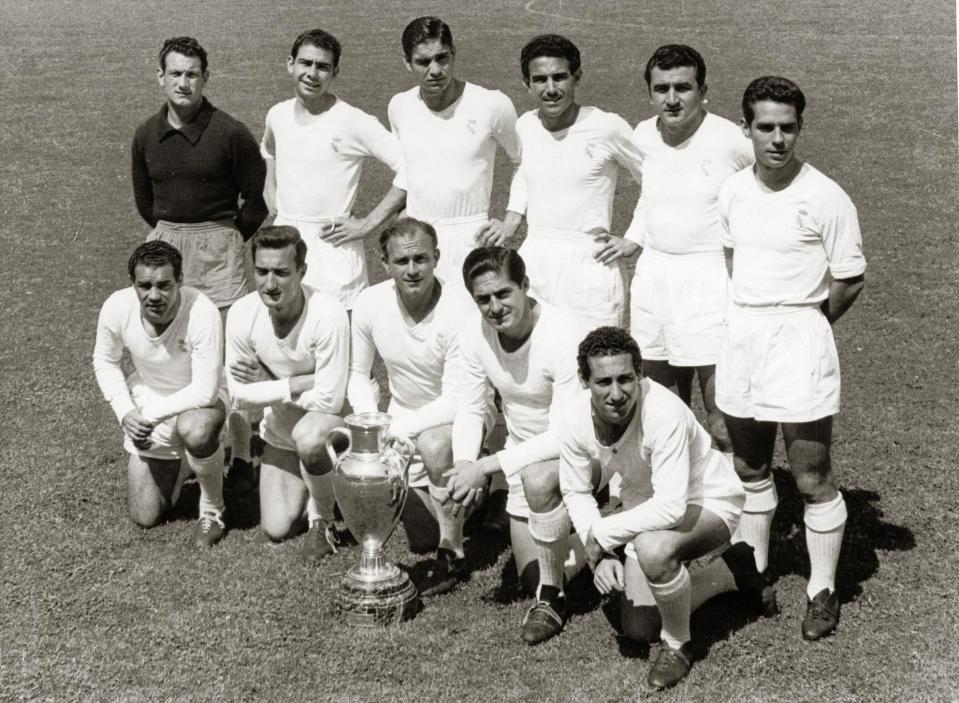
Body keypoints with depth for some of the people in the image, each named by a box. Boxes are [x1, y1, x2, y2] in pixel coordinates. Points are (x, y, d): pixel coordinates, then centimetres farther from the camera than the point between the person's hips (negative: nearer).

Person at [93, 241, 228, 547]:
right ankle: (179, 465, 39)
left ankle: (213, 510, -13)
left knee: (195, 430, -42)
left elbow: (205, 391, -30)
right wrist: (125, 412, -12)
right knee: (145, 517, 6)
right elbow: (105, 361, -1)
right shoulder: (117, 308, -22)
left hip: (198, 400, -4)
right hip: (146, 401, 4)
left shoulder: (202, 313, -34)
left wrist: (151, 414, -24)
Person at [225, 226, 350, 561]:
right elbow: (239, 395, -12)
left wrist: (266, 383, -20)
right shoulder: (242, 314, -18)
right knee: (276, 528, 0)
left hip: (333, 418, -4)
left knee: (308, 436, -39)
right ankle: (313, 487, 34)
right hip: (280, 426, 4)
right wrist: (296, 385, -22)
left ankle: (322, 520, -11)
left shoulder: (328, 315, -30)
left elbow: (328, 400, -28)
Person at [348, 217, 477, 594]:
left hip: (455, 417, -4)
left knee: (434, 443, -38)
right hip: (402, 414, 4)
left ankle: (453, 555, -20)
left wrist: (393, 431, -32)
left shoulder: (459, 310, -27)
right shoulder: (369, 304, -13)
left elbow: (456, 400, -27)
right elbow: (358, 373, 1)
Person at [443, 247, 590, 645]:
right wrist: (465, 463, -22)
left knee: (536, 479, -39)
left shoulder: (564, 336, -31)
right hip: (525, 454, 6)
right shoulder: (475, 333, -13)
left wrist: (486, 466, -34)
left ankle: (552, 598, -17)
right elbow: (470, 408, -2)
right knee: (530, 577, 8)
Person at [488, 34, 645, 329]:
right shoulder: (525, 126, 6)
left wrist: (632, 241, -4)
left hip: (588, 264, -5)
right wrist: (510, 222, 17)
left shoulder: (607, 128, -10)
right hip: (532, 260, 5)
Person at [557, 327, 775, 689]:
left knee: (652, 548, -39)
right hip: (648, 514, 7)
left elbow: (671, 506, -40)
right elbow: (576, 493, -6)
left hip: (709, 502, -6)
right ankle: (735, 572, 32)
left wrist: (602, 535, -30)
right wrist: (601, 556, -18)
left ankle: (678, 645, -9)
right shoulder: (571, 420, -21)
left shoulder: (663, 411, -38)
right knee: (638, 630, 12)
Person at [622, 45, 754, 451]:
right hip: (652, 275, 6)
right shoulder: (644, 136, 4)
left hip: (709, 277, -6)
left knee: (722, 421, -5)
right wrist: (630, 243, 13)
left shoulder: (732, 141, -13)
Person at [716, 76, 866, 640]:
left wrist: (804, 324, 3)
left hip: (799, 336, -5)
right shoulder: (733, 192, 3)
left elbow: (851, 280, -6)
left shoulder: (825, 198, -12)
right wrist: (749, 316, 11)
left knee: (813, 477, 0)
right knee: (750, 468, 18)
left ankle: (823, 591, 14)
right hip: (741, 333, 5)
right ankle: (752, 571, 34)